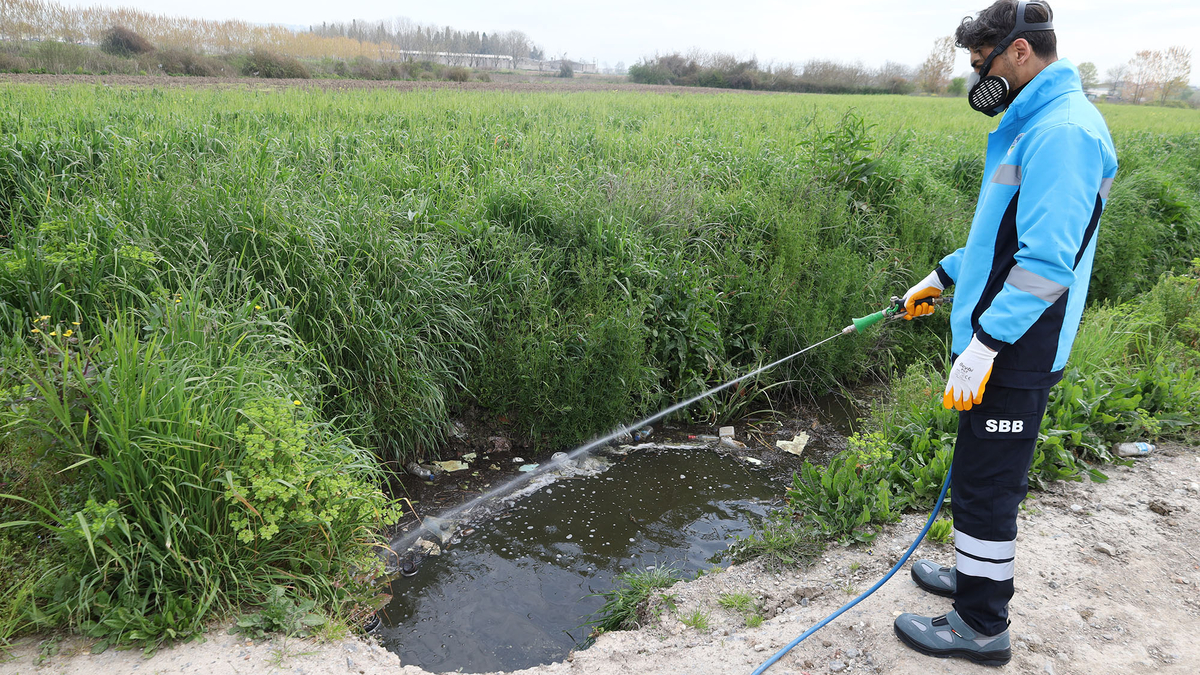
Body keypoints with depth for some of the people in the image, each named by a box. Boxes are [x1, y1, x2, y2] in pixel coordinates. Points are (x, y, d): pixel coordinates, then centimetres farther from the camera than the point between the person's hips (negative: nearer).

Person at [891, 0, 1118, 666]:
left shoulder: (1063, 131, -19)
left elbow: (1047, 261, -26)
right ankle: (976, 576, 39)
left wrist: (983, 344, -26)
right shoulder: (1035, 124, 15)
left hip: (1015, 353, -10)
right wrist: (944, 275, 24)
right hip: (1005, 344, 10)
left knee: (985, 485, 0)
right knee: (983, 476, 21)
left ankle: (981, 627, 15)